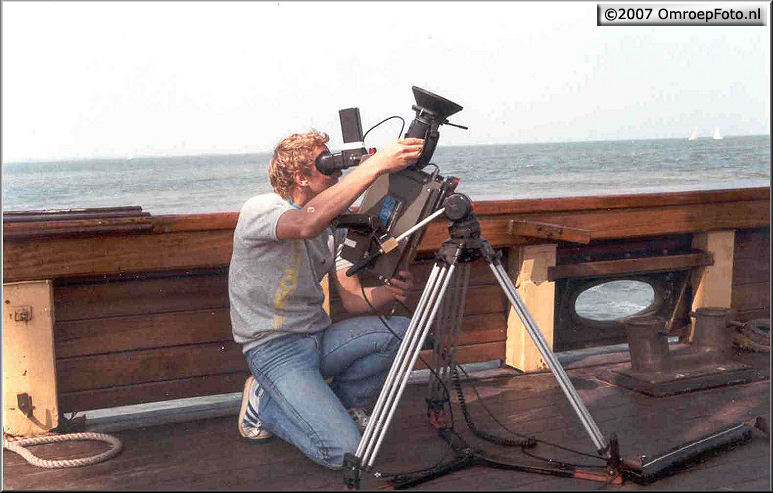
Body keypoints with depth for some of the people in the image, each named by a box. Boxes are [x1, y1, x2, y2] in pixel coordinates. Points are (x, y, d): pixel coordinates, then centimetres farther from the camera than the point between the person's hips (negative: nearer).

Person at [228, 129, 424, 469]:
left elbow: (352, 298, 3)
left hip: (319, 337, 7)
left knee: (401, 330, -18)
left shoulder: (332, 224, 8)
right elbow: (307, 223, -39)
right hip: (274, 348, -7)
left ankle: (339, 404, 5)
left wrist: (389, 293, -21)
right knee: (343, 450, -22)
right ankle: (264, 404, 5)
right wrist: (376, 164, -40)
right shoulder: (259, 210, -15)